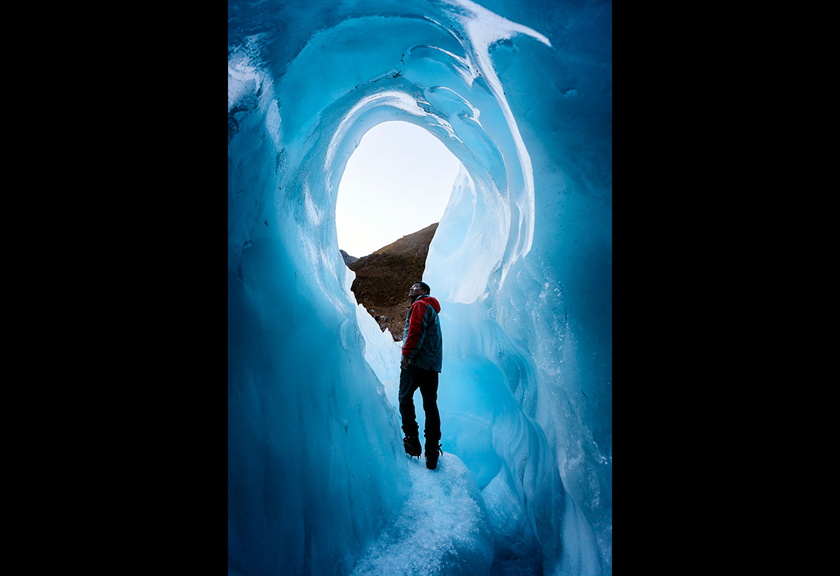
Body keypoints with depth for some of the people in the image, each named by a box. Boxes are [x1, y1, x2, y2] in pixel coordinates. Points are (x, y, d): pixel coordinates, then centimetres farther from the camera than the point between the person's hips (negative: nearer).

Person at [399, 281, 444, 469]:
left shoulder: (420, 305, 0)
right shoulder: (433, 309, 29)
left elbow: (415, 330, -15)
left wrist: (407, 353, -19)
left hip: (416, 361, -8)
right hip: (433, 364, 8)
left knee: (405, 398, 0)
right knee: (431, 405, 4)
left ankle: (412, 440, -5)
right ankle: (432, 450, 2)